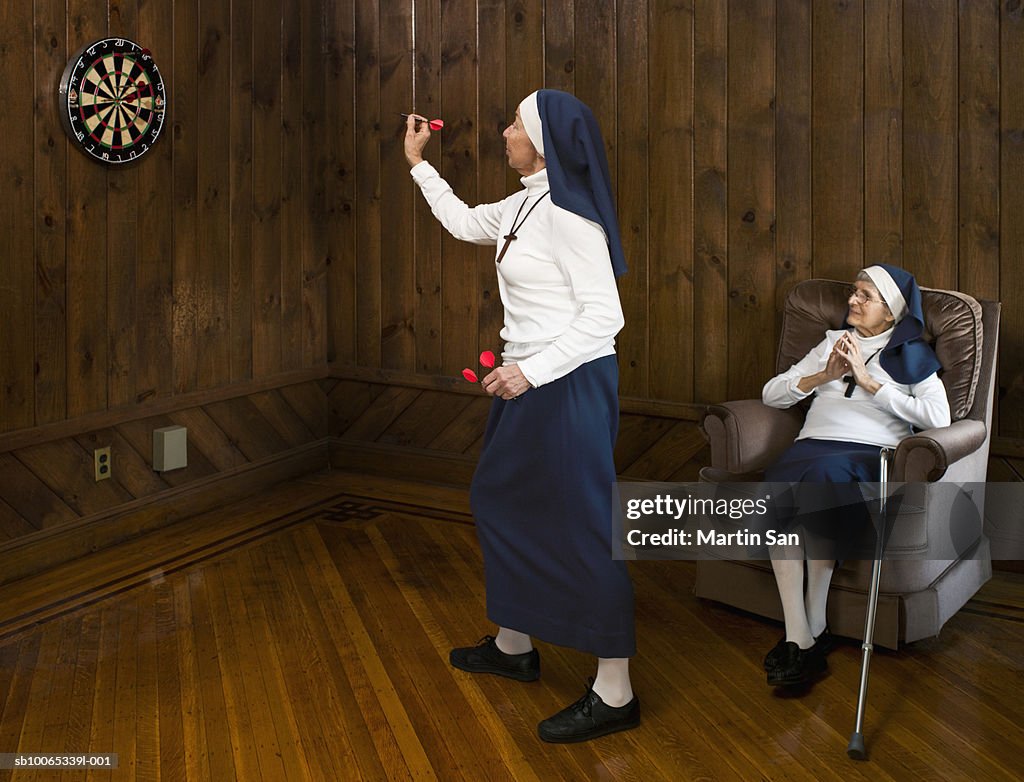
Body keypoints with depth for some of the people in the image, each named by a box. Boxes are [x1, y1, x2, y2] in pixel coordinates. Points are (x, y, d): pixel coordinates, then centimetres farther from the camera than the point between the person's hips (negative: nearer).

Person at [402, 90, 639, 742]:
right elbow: (464, 223, 28)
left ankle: (616, 694, 4)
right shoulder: (525, 206, 10)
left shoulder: (568, 213, -19)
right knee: (500, 499, 19)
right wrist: (419, 163, 30)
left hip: (570, 384, -10)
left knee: (580, 526, -6)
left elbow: (604, 315, -23)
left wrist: (531, 370, -28)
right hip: (530, 381, 10)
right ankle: (514, 645, 36)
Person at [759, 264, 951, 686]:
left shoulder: (911, 354, 15)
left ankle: (814, 627, -28)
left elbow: (939, 417, -3)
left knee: (824, 473, -39)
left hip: (869, 452, -3)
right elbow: (771, 394, 22)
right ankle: (798, 636, -33)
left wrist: (869, 382, -3)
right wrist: (823, 375, 6)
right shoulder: (832, 342, 28)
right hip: (812, 445, 3)